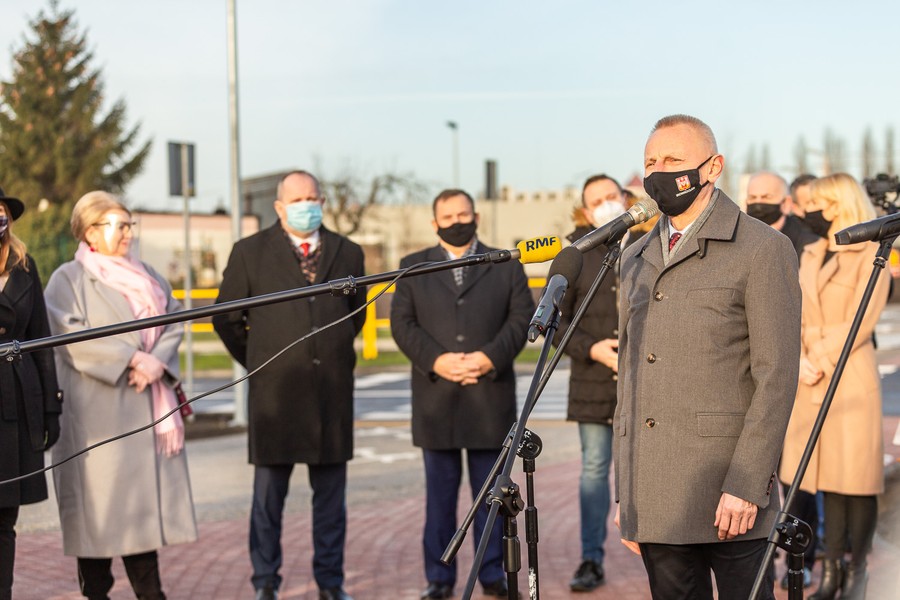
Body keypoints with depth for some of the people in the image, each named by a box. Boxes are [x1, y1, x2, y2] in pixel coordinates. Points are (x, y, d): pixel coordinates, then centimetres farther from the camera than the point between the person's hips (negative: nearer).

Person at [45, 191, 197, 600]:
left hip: (146, 411, 5)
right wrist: (131, 359, -18)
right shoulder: (68, 280, -1)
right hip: (96, 412, -5)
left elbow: (173, 325, 8)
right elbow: (73, 337, -14)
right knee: (99, 497, -3)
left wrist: (157, 362, -11)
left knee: (144, 494, 6)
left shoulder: (146, 276, 17)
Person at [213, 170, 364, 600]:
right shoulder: (250, 252, 3)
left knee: (331, 494, 7)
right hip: (274, 391, -2)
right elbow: (226, 318, 9)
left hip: (333, 391, 2)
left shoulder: (347, 253, 10)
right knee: (268, 494, 3)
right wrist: (256, 362, 10)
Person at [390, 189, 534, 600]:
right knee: (440, 492, 5)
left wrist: (490, 357, -13)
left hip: (491, 394, 0)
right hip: (436, 397, 0)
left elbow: (522, 317, 2)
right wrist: (436, 361, -12)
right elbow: (402, 323, 2)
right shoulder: (413, 268, 11)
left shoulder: (506, 266, 11)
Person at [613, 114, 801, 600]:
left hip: (727, 498, -6)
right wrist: (625, 492, 15)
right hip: (654, 500, 6)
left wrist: (746, 485, -16)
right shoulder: (635, 260, 17)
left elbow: (777, 378, -9)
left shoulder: (763, 250, -3)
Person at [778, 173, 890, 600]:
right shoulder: (810, 256, 16)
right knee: (827, 478, 8)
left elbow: (860, 322, -10)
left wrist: (821, 361, -13)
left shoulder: (871, 254, -3)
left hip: (850, 378, -6)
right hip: (811, 382, 6)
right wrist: (800, 360, -6)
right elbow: (799, 316, 11)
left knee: (856, 480, -2)